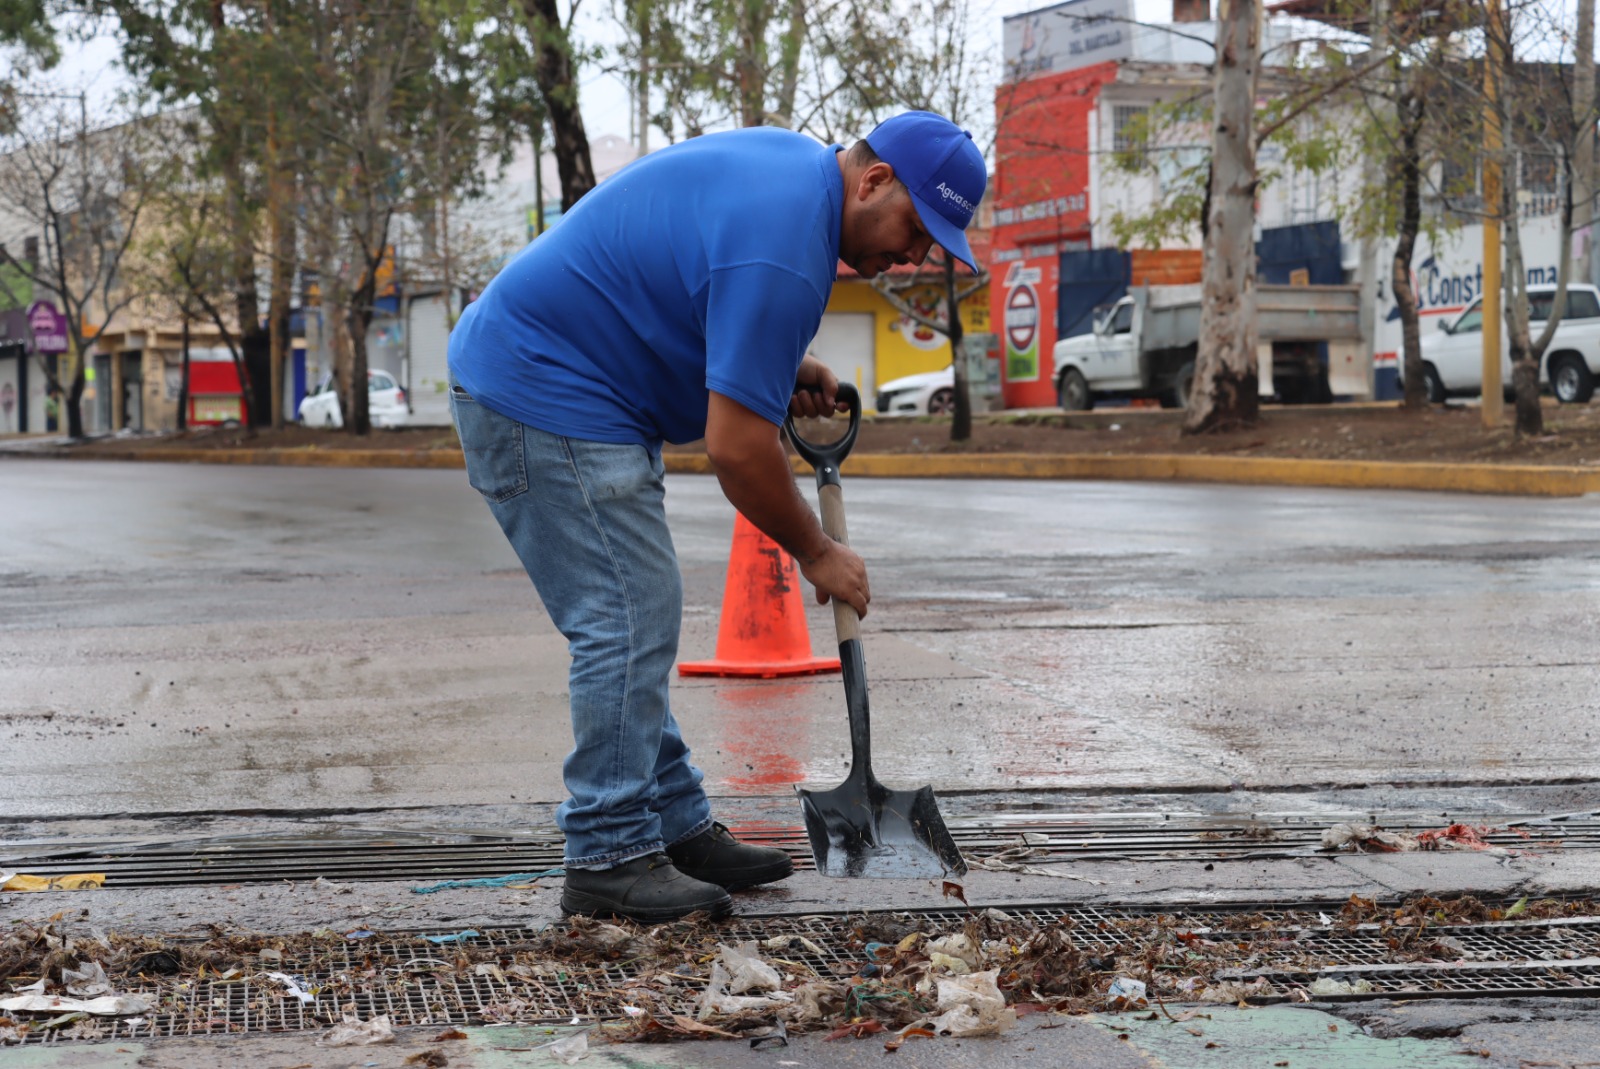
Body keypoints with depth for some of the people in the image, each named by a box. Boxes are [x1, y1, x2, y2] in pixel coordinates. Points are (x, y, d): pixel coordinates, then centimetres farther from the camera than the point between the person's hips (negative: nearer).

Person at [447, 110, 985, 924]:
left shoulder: (793, 159, 7)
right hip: (545, 398, -11)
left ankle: (676, 827, 17)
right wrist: (816, 554, -9)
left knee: (640, 620, 12)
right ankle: (608, 858, -4)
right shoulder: (782, 251, -24)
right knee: (626, 623, -10)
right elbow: (737, 446, -24)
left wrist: (776, 363, 8)